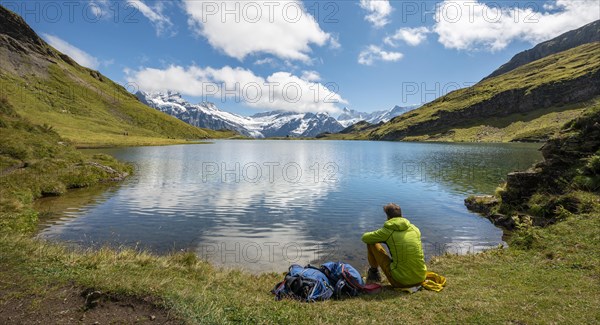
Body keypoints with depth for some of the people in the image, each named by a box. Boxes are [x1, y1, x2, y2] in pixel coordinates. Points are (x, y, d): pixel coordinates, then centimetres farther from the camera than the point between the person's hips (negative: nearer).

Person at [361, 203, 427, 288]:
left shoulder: (387, 231, -9)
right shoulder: (415, 228, 4)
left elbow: (365, 238, 4)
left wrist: (378, 236, 24)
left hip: (400, 282, -5)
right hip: (420, 279, 5)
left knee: (371, 243, 7)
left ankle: (373, 273, 24)